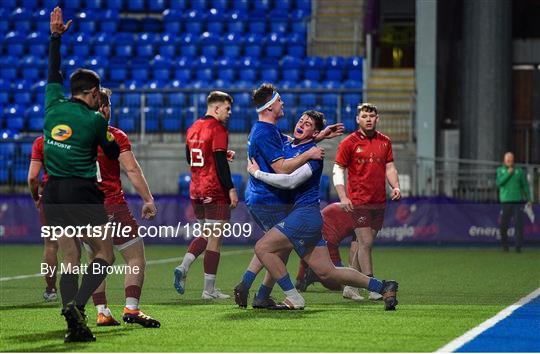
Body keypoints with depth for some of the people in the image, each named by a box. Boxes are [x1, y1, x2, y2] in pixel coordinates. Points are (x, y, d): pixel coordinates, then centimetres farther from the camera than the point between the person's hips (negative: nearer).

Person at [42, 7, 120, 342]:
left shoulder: (54, 106, 6)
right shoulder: (94, 119, -5)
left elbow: (54, 74, 23)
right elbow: (113, 153, 9)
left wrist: (56, 35, 32)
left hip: (53, 192, 5)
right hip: (82, 191, -5)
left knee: (70, 259, 7)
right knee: (105, 254, 2)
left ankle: (74, 323, -5)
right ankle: (77, 305, -21)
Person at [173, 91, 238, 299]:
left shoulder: (193, 128, 12)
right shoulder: (218, 129, -12)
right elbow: (221, 163, -18)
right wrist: (231, 189, -15)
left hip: (196, 191, 8)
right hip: (215, 192, -8)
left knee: (205, 235, 20)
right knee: (215, 239, -2)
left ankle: (183, 267, -1)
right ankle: (209, 290, -1)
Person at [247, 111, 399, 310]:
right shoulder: (287, 146, 13)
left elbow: (291, 181, -26)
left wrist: (257, 172, -18)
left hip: (305, 214, -9)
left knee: (263, 248, -13)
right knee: (326, 272, 8)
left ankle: (294, 300, -8)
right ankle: (383, 287, 15)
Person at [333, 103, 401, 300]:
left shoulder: (385, 142, 11)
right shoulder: (349, 143, -2)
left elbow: (389, 168, 18)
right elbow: (338, 170, -2)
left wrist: (395, 187, 0)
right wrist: (343, 197, -12)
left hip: (379, 202, 5)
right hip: (358, 202, -5)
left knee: (364, 243, 10)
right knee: (365, 243, -10)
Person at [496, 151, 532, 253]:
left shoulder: (519, 171, 6)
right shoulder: (500, 170, 9)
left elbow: (525, 185, 7)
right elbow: (499, 183, -6)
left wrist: (529, 199, -2)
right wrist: (508, 174, -12)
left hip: (518, 202, -1)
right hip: (506, 202, 1)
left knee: (519, 224, -11)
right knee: (503, 225, -1)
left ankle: (518, 246, -8)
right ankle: (505, 246, 15)